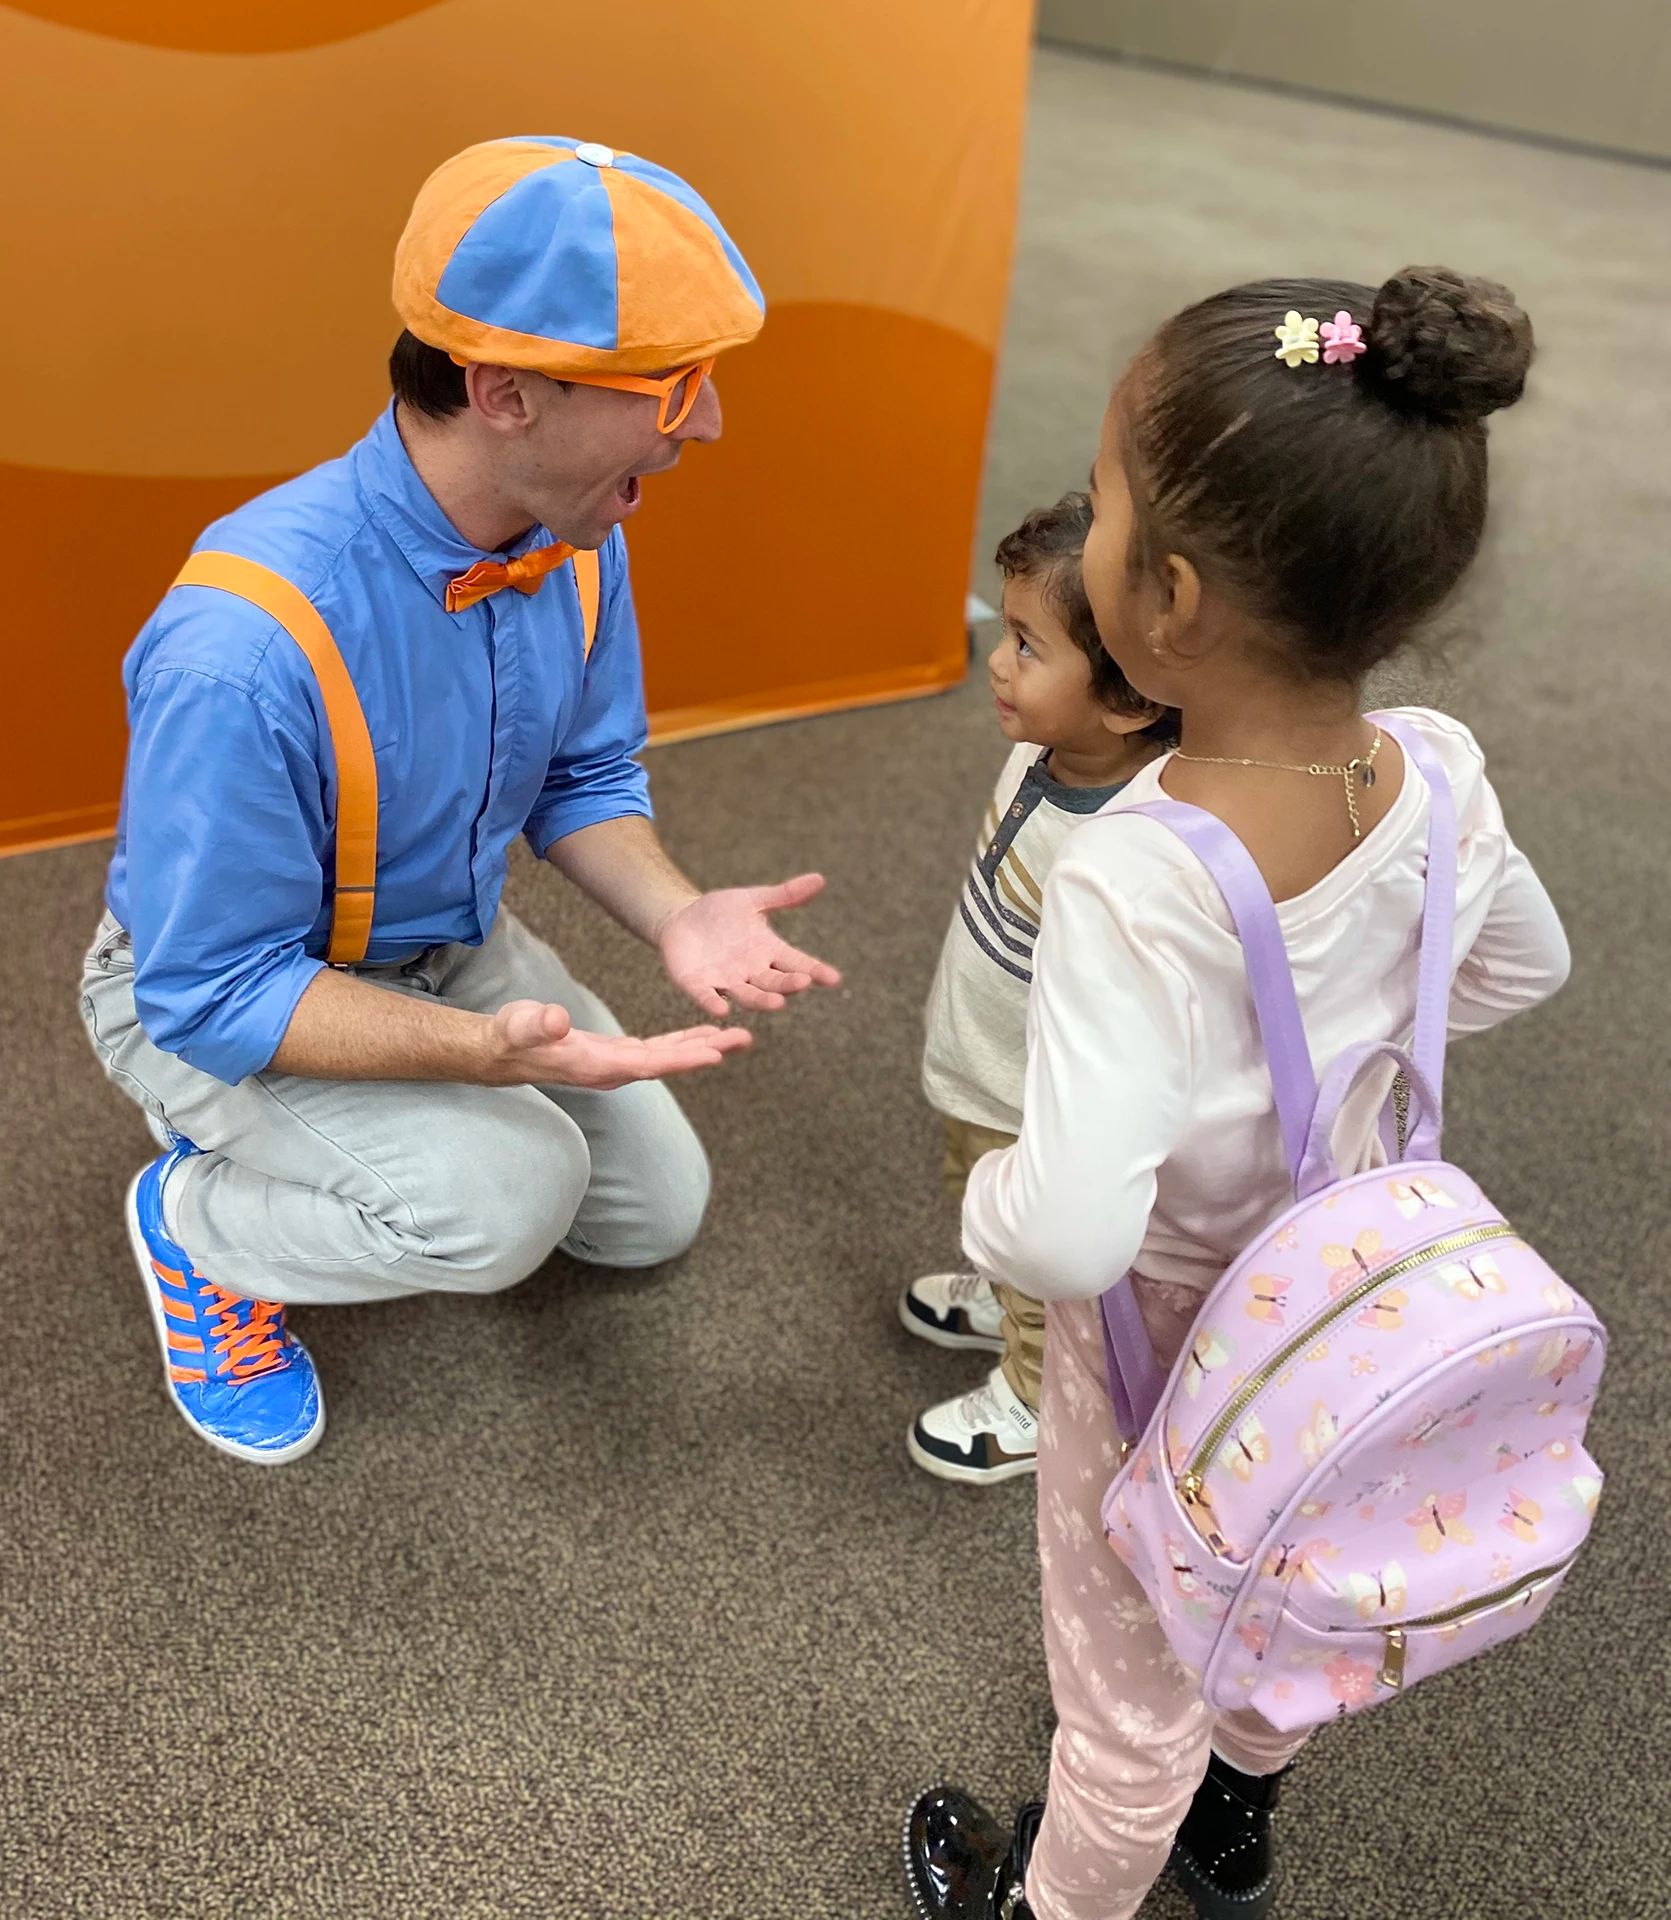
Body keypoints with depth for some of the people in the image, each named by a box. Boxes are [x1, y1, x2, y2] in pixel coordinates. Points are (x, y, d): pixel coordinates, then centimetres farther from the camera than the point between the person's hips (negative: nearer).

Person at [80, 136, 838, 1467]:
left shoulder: (577, 538, -17)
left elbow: (587, 777, -2)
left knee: (655, 1209, 12)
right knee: (506, 1194, -30)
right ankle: (196, 1216, 0)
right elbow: (215, 991, -30)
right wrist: (488, 1047, -43)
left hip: (451, 946, 7)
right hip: (215, 994, -6)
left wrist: (673, 913, -22)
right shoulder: (243, 649, -39)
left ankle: (361, 1131, 26)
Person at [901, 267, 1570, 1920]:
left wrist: (988, 1203, -22)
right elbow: (1523, 966, 0)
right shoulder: (1439, 777, -20)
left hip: (1173, 1355, -6)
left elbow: (1070, 1232, -44)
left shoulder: (1134, 882, -40)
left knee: (1133, 1683, 22)